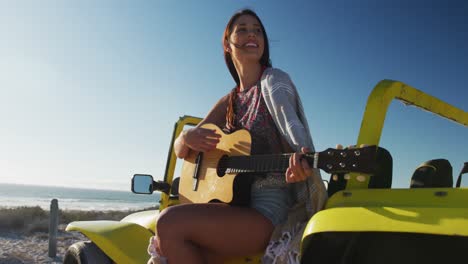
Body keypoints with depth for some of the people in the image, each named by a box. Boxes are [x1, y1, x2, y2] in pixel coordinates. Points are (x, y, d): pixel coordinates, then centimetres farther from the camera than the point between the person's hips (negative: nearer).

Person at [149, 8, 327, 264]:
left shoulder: (274, 80, 0)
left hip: (269, 210, -5)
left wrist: (301, 159, -41)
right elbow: (179, 150, 18)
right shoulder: (230, 102, 16)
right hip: (236, 205, 5)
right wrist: (187, 137, -6)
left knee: (170, 222, -24)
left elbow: (292, 124, -19)